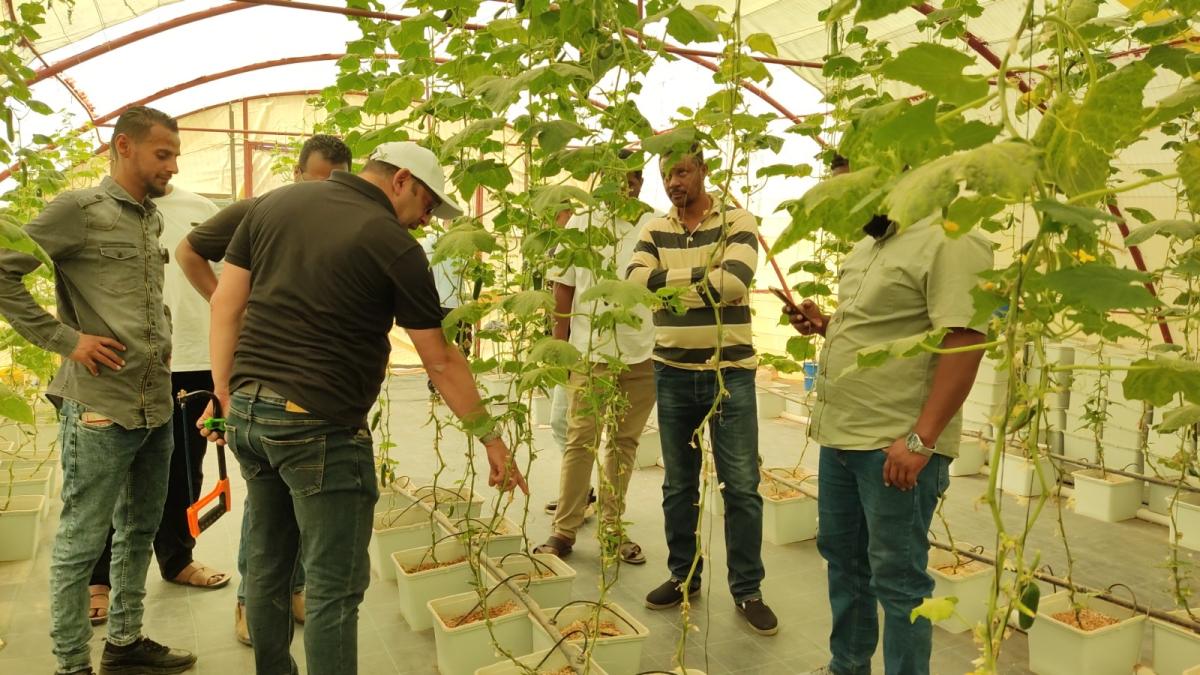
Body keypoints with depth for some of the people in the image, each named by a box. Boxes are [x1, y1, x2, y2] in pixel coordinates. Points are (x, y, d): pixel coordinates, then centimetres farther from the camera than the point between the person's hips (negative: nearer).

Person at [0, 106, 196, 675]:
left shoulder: (153, 220, 14)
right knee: (81, 543, 4)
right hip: (100, 408, -7)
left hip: (157, 405, 8)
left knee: (140, 530, 17)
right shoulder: (77, 210, -8)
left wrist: (161, 339, 11)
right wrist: (65, 339, -14)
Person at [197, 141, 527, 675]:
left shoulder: (272, 203, 9)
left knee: (266, 566, 20)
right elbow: (440, 361, -6)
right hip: (319, 427, -7)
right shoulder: (394, 245, -8)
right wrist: (491, 438, 3)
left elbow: (226, 305, 9)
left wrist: (226, 395, 15)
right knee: (334, 587, 4)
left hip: (247, 411, 7)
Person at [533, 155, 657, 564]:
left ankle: (612, 528, 22)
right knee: (580, 442, 0)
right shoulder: (579, 227, 4)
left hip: (643, 355, 2)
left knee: (624, 443, 10)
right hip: (591, 352, -1)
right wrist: (559, 345, 1)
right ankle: (564, 531, 10)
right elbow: (563, 289, 5)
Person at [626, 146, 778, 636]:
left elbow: (733, 283, -20)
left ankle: (748, 589, 19)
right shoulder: (655, 230, 7)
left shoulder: (737, 222, -3)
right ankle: (683, 576, 30)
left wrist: (671, 280, -11)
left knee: (741, 487, 3)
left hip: (730, 372, -3)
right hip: (672, 373, 3)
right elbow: (636, 283, -10)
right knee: (678, 485, 13)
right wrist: (701, 277, -15)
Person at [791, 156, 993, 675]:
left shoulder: (949, 242, -13)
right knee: (842, 557, 19)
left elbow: (964, 339, -21)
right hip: (839, 436, 9)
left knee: (896, 577, 3)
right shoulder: (866, 248, 16)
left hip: (897, 445, -9)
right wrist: (824, 324, 7)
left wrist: (921, 439, -26)